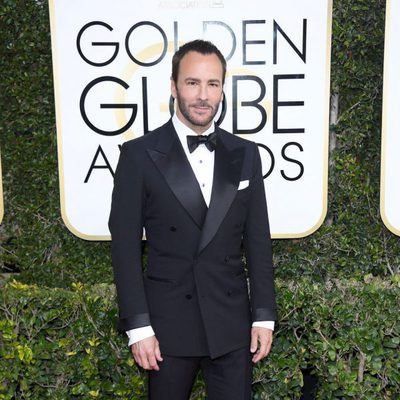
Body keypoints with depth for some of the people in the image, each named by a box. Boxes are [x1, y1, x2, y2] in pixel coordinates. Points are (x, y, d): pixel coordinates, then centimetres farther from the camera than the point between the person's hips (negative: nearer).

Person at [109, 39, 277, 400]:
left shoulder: (246, 154, 3)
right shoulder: (140, 154, -6)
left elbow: (258, 240, 5)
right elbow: (126, 245, -6)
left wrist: (264, 315, 3)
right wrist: (138, 326, -9)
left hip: (232, 323, 3)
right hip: (169, 323, -2)